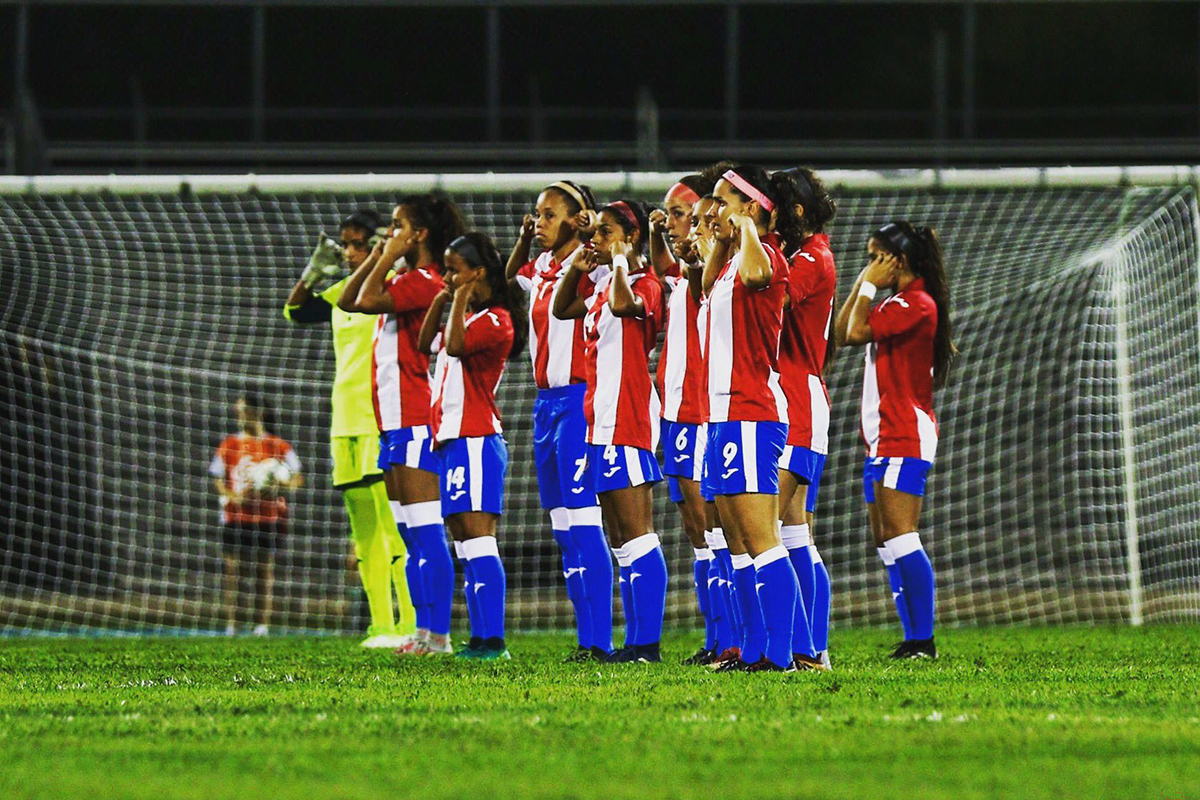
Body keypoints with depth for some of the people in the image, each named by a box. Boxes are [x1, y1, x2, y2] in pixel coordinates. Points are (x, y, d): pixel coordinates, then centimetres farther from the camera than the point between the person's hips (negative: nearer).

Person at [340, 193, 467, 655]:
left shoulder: (423, 282, -12)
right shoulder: (404, 280, 17)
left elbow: (365, 301, -21)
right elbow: (347, 301, 21)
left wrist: (389, 258, -8)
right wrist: (378, 257, 13)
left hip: (417, 421, -10)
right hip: (394, 422, 10)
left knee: (426, 531, -11)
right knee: (410, 536, 11)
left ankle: (439, 635, -12)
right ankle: (424, 631, 14)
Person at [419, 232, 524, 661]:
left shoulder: (494, 320, -10)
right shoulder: (466, 317, 19)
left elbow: (455, 345, -26)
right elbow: (427, 344, 30)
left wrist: (462, 296, -15)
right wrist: (441, 299, 19)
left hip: (475, 440, -10)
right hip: (453, 439, 10)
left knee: (478, 535, -14)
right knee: (463, 539, 9)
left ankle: (493, 639, -19)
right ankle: (480, 637, 10)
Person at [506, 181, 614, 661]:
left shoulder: (590, 268, -9)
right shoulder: (542, 270, 14)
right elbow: (510, 275, 34)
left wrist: (587, 240, -24)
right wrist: (524, 239, 20)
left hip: (578, 399, -9)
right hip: (546, 401, 9)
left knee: (582, 524, -12)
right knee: (563, 531, 9)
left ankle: (598, 639, -12)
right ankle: (586, 638, 12)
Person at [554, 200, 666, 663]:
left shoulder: (644, 285, -11)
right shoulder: (604, 286, 16)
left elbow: (623, 304, -33)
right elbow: (561, 310, 28)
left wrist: (620, 261, -17)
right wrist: (577, 269, 13)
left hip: (628, 419, -10)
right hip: (601, 418, 10)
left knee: (637, 536, -11)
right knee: (619, 540, 11)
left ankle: (647, 642, -12)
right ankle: (635, 641, 14)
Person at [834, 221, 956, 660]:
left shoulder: (917, 304, -12)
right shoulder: (896, 305, 19)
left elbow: (855, 333, -16)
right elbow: (841, 334, 19)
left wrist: (869, 286, -4)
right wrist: (861, 286, 13)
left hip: (906, 437, -10)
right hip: (882, 438, 10)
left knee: (900, 538, -14)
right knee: (885, 543, 8)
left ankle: (923, 640, -16)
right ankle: (912, 638, 8)